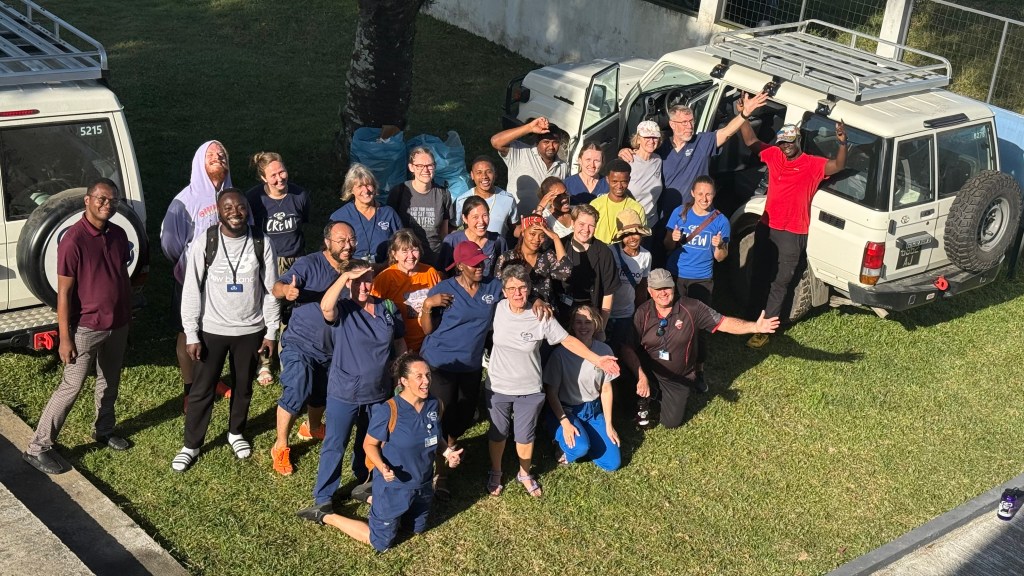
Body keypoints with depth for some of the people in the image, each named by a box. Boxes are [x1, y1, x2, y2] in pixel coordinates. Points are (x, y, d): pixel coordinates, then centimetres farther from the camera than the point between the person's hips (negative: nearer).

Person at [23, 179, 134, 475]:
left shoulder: (118, 234, 1)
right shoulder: (73, 241, -20)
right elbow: (64, 292, -18)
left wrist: (127, 317, 16)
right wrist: (65, 337, -17)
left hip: (118, 325, 6)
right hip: (87, 328, -6)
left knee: (110, 382, 20)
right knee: (71, 387, -1)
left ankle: (104, 430, 41)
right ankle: (38, 448, 9)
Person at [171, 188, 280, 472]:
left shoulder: (261, 243, -9)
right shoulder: (204, 243, -13)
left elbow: (271, 290, -1)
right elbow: (192, 290, -9)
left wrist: (271, 332, 0)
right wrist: (191, 334, -10)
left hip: (250, 330, 2)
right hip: (212, 329, -1)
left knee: (243, 386, 18)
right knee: (201, 390, 7)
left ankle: (236, 432, 41)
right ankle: (191, 445, 23)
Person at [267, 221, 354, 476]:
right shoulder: (309, 264, -18)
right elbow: (278, 287, -29)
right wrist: (287, 290, -51)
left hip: (332, 348, 6)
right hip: (301, 344, -6)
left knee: (322, 394, 22)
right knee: (296, 393, -17)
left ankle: (312, 428, 51)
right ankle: (280, 446, 0)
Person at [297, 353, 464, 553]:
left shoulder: (435, 405, -9)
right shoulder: (388, 410, -28)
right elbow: (369, 444, -16)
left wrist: (448, 452, -11)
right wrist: (382, 467, -33)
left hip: (422, 486, 7)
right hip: (393, 486, -6)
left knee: (417, 529, 28)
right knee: (380, 543, 8)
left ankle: (374, 501, 44)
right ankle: (326, 516, 23)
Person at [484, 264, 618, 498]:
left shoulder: (542, 317, -18)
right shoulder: (498, 309, -13)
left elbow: (568, 340, -12)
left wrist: (596, 359, -17)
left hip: (529, 390, -1)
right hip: (497, 387, 1)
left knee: (524, 436, 15)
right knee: (497, 433, 19)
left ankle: (524, 474, 42)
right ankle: (495, 473, 44)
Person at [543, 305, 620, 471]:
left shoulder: (604, 351, -8)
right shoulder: (561, 354, -19)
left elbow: (606, 389, 1)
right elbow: (551, 392, -11)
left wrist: (608, 425, 1)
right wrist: (565, 423, -17)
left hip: (594, 411, 4)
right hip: (566, 411, -4)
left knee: (613, 463, -6)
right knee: (580, 448, -32)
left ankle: (583, 438, 18)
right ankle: (565, 446, 3)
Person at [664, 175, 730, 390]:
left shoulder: (720, 220, -6)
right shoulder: (680, 213, -4)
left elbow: (720, 258, -4)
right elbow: (667, 247, 1)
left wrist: (718, 246, -25)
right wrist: (673, 239, -21)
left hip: (702, 279, -1)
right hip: (675, 276, 1)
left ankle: (699, 371, 15)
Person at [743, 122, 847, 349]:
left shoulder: (813, 164, -9)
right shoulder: (774, 155, 3)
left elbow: (838, 166, -22)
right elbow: (751, 141, 0)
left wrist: (842, 143, -40)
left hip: (793, 234, -5)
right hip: (766, 227, 5)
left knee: (780, 282, 2)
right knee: (760, 276, 19)